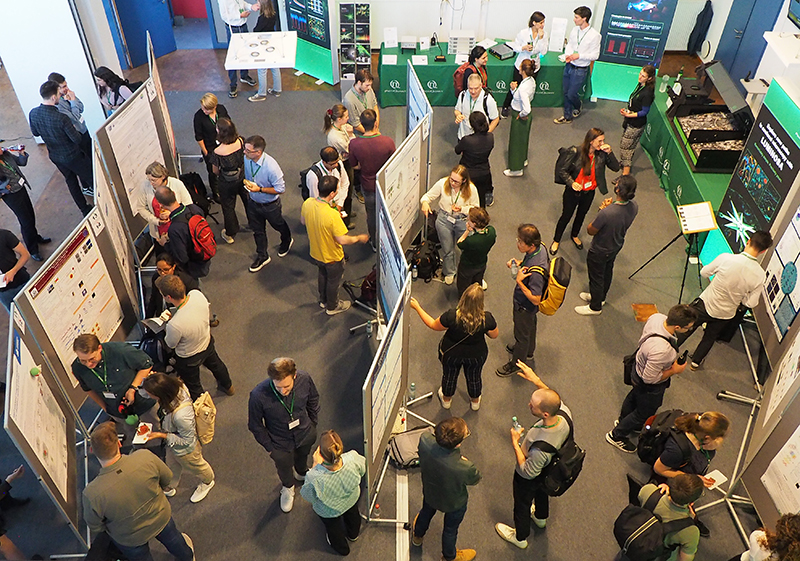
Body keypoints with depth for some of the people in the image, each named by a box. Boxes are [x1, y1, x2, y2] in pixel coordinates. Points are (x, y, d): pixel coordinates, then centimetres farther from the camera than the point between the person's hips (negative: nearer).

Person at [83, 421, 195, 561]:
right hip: (162, 518, 2)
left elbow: (95, 528, -17)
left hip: (131, 539, -2)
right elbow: (167, 478, -14)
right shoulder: (146, 458, -35)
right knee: (172, 538, 36)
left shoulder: (91, 494, -38)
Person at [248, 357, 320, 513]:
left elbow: (313, 399, -6)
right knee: (284, 468, 29)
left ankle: (301, 473, 71)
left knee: (303, 455, 35)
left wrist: (313, 424, 3)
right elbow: (255, 425, -18)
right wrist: (269, 447, -9)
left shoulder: (304, 379, -31)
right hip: (280, 443, -2)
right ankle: (288, 487, 64)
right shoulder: (258, 396, -39)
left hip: (305, 434, 2)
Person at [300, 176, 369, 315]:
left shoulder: (307, 203, -20)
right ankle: (332, 307, 46)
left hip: (315, 252, 6)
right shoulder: (332, 215, -40)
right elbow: (342, 240, -30)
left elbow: (303, 221, 1)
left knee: (323, 274, 32)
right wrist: (359, 238, -13)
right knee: (333, 281, 22)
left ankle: (323, 300, 55)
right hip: (332, 257, -6)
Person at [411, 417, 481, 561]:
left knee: (426, 512, 37)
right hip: (454, 503, -3)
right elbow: (476, 480, -20)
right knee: (450, 529, 29)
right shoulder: (465, 468, -46)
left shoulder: (425, 441, -39)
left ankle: (417, 536, 69)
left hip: (430, 492, 4)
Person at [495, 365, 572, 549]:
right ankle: (541, 517, 70)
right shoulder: (565, 414, -34)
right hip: (549, 471, 6)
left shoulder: (540, 447, -50)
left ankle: (520, 537, 56)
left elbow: (527, 472, -30)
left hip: (528, 479, -6)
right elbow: (554, 398, -9)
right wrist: (536, 380, -16)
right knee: (542, 492, 37)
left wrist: (515, 443, -25)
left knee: (522, 505, 26)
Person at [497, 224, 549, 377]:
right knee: (530, 326, 33)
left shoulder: (535, 272, -43)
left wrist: (519, 281, -35)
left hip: (525, 306, -8)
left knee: (522, 334, 18)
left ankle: (516, 363, 45)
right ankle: (528, 351, 61)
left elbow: (535, 300, -34)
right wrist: (518, 264, -11)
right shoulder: (540, 247, -18)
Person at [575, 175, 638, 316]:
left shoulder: (606, 213, -42)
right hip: (616, 246, 7)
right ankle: (600, 297, 56)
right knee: (607, 272, 31)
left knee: (596, 277, 18)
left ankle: (595, 307, 41)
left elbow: (590, 231, -24)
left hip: (599, 252, -7)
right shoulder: (634, 206, -19)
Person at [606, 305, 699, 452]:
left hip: (639, 366, 8)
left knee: (634, 396, 36)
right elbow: (649, 378, -32)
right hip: (650, 387, -8)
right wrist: (674, 371, -20)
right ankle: (616, 435, 45)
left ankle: (623, 420, 66)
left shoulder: (657, 317, -25)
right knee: (644, 414, 22)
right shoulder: (661, 350, -47)